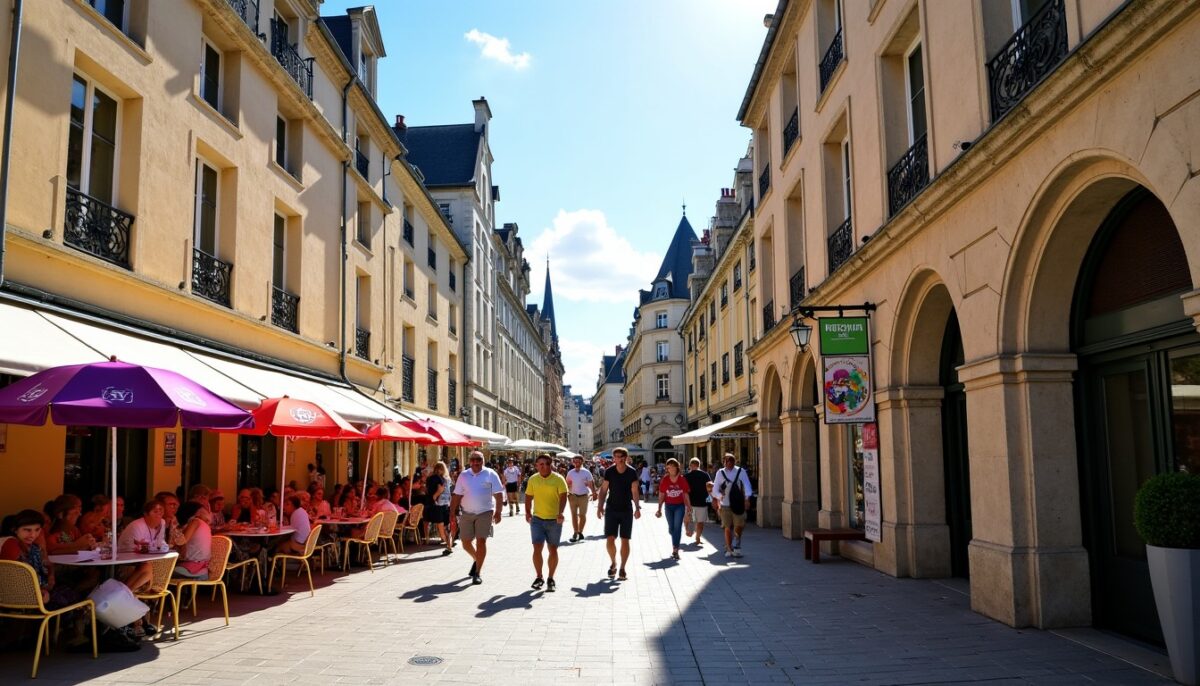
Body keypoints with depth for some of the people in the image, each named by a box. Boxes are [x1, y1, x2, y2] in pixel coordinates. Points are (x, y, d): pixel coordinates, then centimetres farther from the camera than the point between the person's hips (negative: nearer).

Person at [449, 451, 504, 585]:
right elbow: (457, 496, 7)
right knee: (466, 543, 9)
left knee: (481, 541, -7)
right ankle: (477, 560, 38)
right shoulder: (463, 476, 6)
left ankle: (478, 573, 2)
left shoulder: (490, 474, -4)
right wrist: (452, 513, 2)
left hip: (484, 513, -3)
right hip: (467, 514, 4)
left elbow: (498, 495, -3)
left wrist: (498, 512, -9)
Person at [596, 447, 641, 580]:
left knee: (625, 540, 2)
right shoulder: (609, 471, -4)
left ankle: (622, 568, 13)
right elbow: (604, 490, 1)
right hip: (611, 509, 0)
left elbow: (634, 491, -3)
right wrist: (600, 506, -6)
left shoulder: (632, 472, -5)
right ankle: (613, 563, 19)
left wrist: (637, 507, -13)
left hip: (627, 510, 0)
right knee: (610, 539, -5)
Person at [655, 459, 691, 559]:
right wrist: (659, 509, 3)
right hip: (669, 506, 2)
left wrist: (689, 508, 4)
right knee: (671, 528, 9)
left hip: (680, 506, -2)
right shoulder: (664, 480, -4)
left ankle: (675, 549, -13)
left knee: (677, 526, -13)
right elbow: (661, 496, 3)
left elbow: (685, 495, 2)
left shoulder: (682, 479, -5)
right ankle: (675, 547, 27)